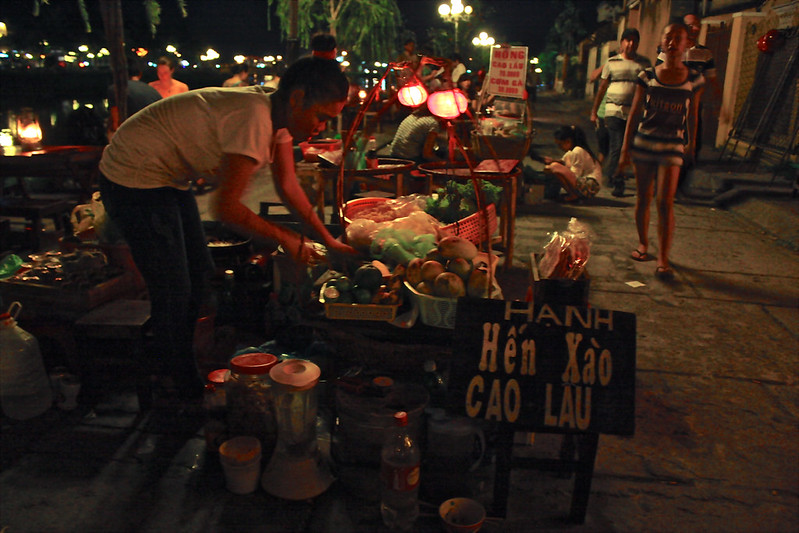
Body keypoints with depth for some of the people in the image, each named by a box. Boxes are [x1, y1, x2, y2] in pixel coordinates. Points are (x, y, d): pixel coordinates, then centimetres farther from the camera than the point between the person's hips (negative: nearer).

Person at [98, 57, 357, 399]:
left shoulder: (279, 114, -4)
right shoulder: (254, 119, -33)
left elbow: (288, 185, 4)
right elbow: (226, 208, -30)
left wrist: (328, 240, 2)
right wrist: (287, 240, -18)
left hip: (170, 179, 10)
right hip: (134, 181, -10)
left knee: (199, 275, 16)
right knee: (174, 293, -3)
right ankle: (186, 391, 17)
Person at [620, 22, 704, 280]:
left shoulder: (694, 79, 2)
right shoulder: (647, 76, 2)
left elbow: (692, 116, 11)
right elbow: (634, 113, 4)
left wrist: (691, 145, 16)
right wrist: (625, 148, 2)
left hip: (672, 146, -1)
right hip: (644, 142, 2)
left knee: (665, 202, -10)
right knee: (643, 198, 10)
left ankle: (663, 260, -9)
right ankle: (642, 244, 29)